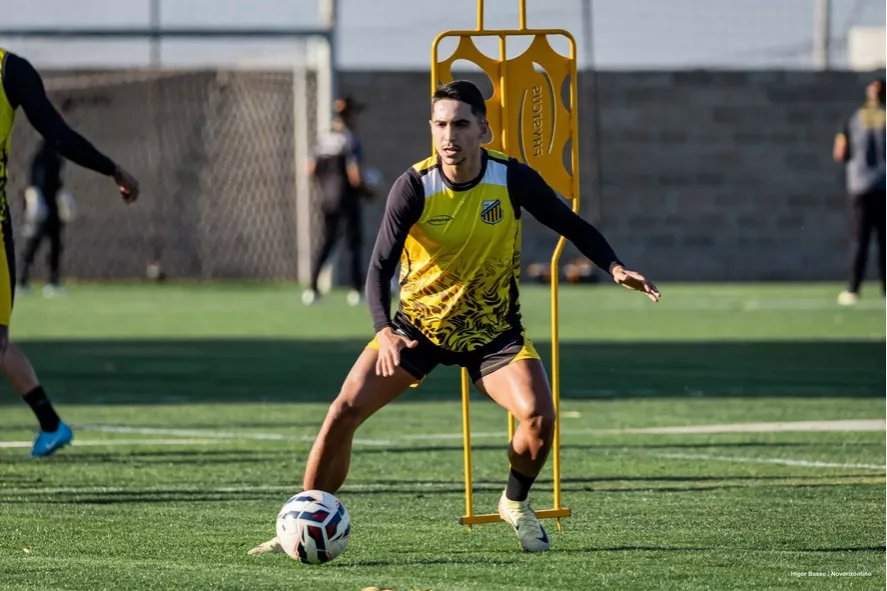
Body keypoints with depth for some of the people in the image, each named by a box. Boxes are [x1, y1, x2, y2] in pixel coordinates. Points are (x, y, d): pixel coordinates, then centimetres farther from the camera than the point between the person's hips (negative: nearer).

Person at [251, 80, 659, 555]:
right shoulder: (414, 187, -18)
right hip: (417, 323, 0)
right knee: (343, 412, -13)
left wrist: (614, 267, -17)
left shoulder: (512, 179, -14)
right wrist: (384, 331, -38)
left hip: (493, 329, 0)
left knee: (540, 416, -23)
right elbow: (380, 266, -21)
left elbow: (571, 225, 0)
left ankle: (516, 503, 8)